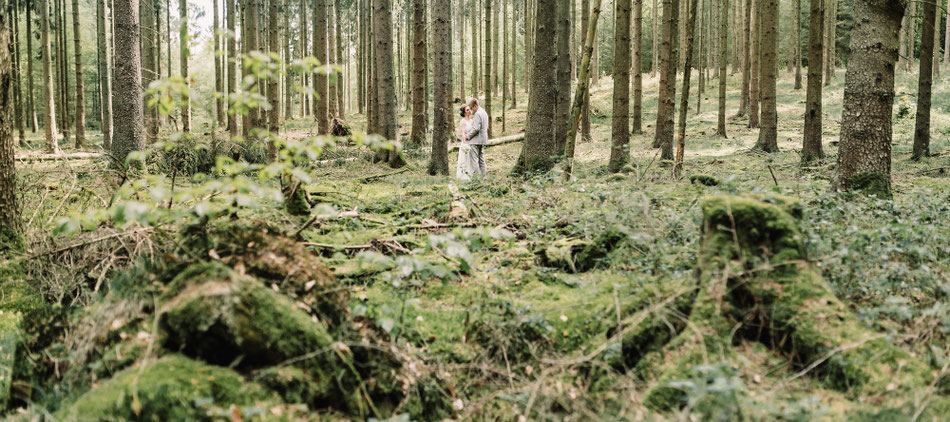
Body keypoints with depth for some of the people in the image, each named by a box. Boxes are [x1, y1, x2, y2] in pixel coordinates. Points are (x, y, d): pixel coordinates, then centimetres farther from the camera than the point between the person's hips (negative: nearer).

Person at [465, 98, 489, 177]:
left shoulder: (477, 114, -17)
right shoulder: (484, 112, 15)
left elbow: (476, 128, -22)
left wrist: (468, 135, -11)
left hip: (476, 140, -10)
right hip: (483, 140, 10)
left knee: (474, 159, -7)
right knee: (481, 159, 13)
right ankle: (483, 176, 14)